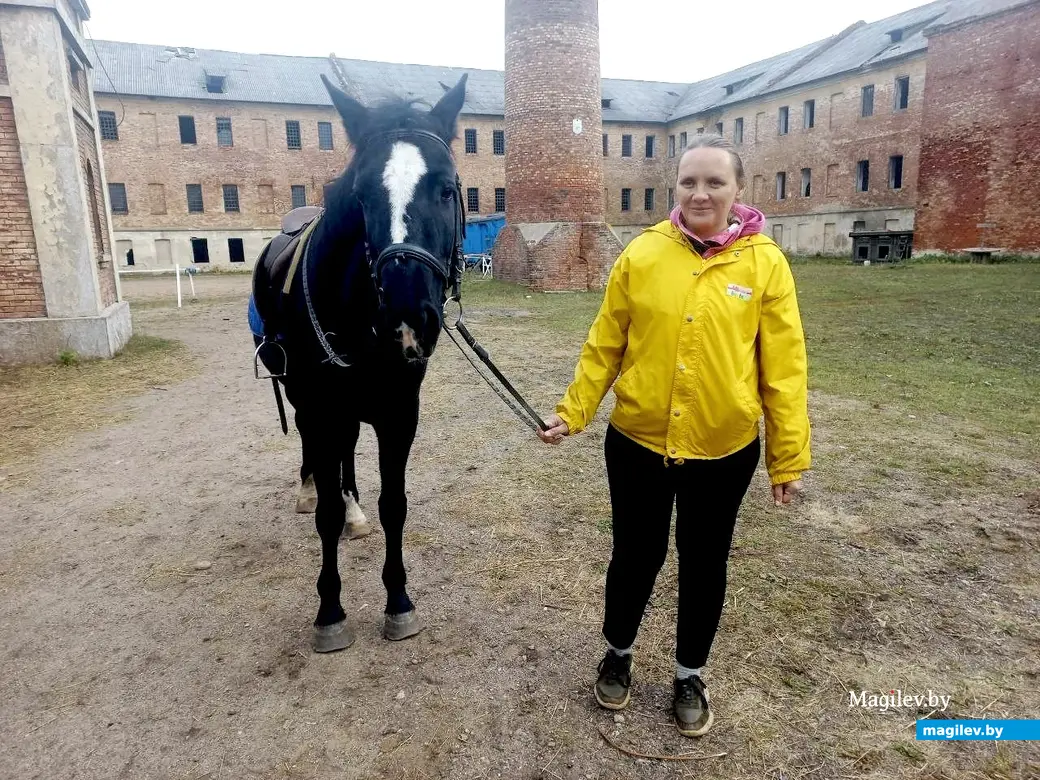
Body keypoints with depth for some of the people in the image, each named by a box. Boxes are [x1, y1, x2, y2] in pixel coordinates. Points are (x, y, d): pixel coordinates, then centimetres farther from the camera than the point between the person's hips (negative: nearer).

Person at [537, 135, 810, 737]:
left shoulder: (766, 262, -5)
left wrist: (789, 458, -2)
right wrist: (573, 412, -4)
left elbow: (784, 366, -4)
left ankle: (690, 675, 41)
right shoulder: (642, 254, -4)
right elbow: (605, 345, 0)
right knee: (636, 554, 15)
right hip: (637, 443, 0)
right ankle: (618, 653, 43)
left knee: (704, 564, 16)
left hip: (725, 451, 0)